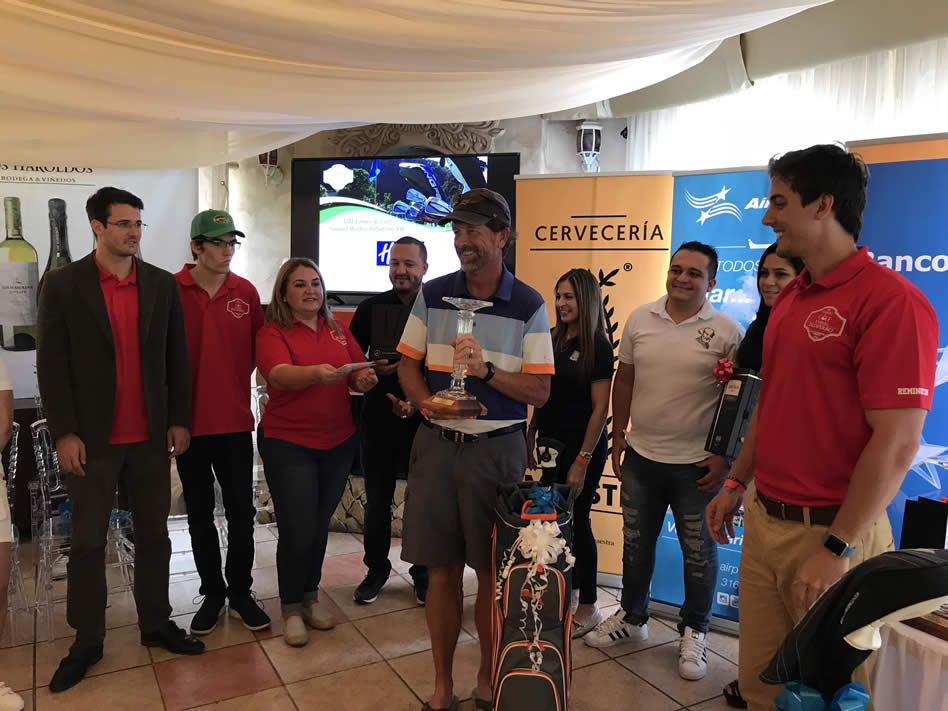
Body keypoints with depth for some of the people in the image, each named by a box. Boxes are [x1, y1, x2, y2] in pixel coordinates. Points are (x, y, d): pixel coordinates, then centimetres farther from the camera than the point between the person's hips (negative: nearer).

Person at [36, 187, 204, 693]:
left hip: (151, 437, 2)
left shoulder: (162, 284, 4)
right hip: (92, 438, -2)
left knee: (154, 536, 12)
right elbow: (51, 364, -5)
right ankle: (87, 641, 24)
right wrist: (64, 433, -10)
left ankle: (156, 625, 27)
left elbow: (176, 358, 5)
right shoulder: (63, 285, -3)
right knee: (88, 541, 9)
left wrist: (180, 420, 1)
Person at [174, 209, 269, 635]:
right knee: (200, 513, 12)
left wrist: (233, 384, 4)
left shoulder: (246, 292, 1)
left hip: (235, 420, 2)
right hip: (190, 420, -1)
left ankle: (241, 592, 24)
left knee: (241, 511, 8)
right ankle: (212, 593, 27)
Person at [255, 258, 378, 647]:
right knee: (298, 529, -3)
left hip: (338, 441, 5)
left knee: (320, 524, 14)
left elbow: (359, 373, 7)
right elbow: (280, 374, -25)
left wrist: (364, 379, -17)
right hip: (288, 443, -4)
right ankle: (291, 608, 18)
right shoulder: (272, 333, -7)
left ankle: (311, 596, 32)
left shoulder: (338, 331, 9)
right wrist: (315, 373, -44)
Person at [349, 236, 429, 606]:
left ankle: (423, 573, 26)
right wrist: (374, 370, -9)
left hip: (424, 420, -2)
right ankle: (376, 570, 30)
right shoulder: (371, 307, 6)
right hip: (379, 419, 2)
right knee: (377, 501, 12)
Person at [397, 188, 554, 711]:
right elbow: (408, 364, 9)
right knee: (441, 569, 9)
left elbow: (539, 392, -5)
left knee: (492, 570, 8)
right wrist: (428, 401, -11)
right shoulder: (432, 295, 4)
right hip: (437, 445, 2)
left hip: (497, 449, -2)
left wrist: (486, 370, -20)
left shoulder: (529, 306, -3)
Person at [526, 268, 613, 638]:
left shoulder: (598, 347, -12)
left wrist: (582, 460, -15)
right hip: (552, 442, 6)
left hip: (583, 446, -6)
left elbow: (600, 409, -13)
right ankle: (566, 591, 31)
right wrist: (530, 437, 11)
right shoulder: (552, 338, 6)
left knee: (577, 521, 3)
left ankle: (587, 607, 19)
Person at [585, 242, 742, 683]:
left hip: (697, 463, -3)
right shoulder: (640, 319, 1)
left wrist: (724, 457, -9)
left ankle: (694, 633, 31)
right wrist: (618, 436, 7)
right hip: (641, 456, 4)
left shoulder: (727, 331, -9)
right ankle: (631, 617, 38)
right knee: (636, 544, 18)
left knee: (698, 553, 11)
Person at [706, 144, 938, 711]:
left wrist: (837, 548, -19)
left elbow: (896, 443, -19)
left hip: (831, 533, -7)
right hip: (764, 520, 7)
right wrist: (737, 483, 16)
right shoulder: (790, 298, 10)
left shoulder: (890, 299, -15)